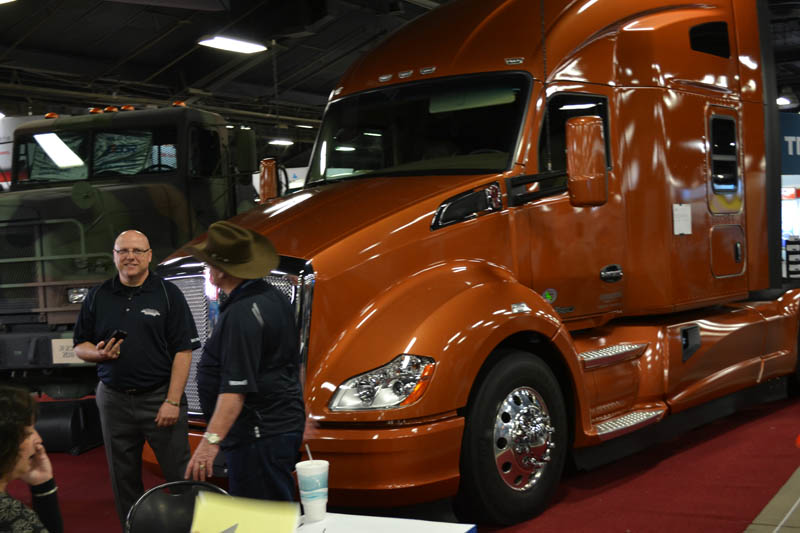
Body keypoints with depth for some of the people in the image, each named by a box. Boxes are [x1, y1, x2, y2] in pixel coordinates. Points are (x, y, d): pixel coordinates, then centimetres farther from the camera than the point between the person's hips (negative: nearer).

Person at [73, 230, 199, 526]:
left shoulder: (168, 294, -1)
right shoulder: (98, 297, 8)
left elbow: (183, 351, -5)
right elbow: (79, 346, 13)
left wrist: (173, 401, -13)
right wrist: (98, 353, -11)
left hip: (159, 398, -3)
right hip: (114, 399, 3)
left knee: (179, 474, -2)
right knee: (123, 479, 10)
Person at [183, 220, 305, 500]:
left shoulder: (241, 315, -20)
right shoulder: (273, 297, 12)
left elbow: (236, 387, -27)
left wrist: (212, 439, -30)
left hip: (260, 435, -11)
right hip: (283, 424, 11)